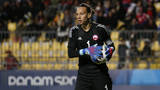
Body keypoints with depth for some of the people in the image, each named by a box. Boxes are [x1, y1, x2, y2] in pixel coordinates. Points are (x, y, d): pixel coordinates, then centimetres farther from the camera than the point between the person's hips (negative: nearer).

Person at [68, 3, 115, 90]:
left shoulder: (100, 29, -5)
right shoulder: (74, 31, -1)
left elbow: (111, 46, 9)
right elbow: (70, 53, -10)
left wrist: (109, 51, -14)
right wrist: (86, 51, -24)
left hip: (100, 73, -1)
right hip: (83, 72, 1)